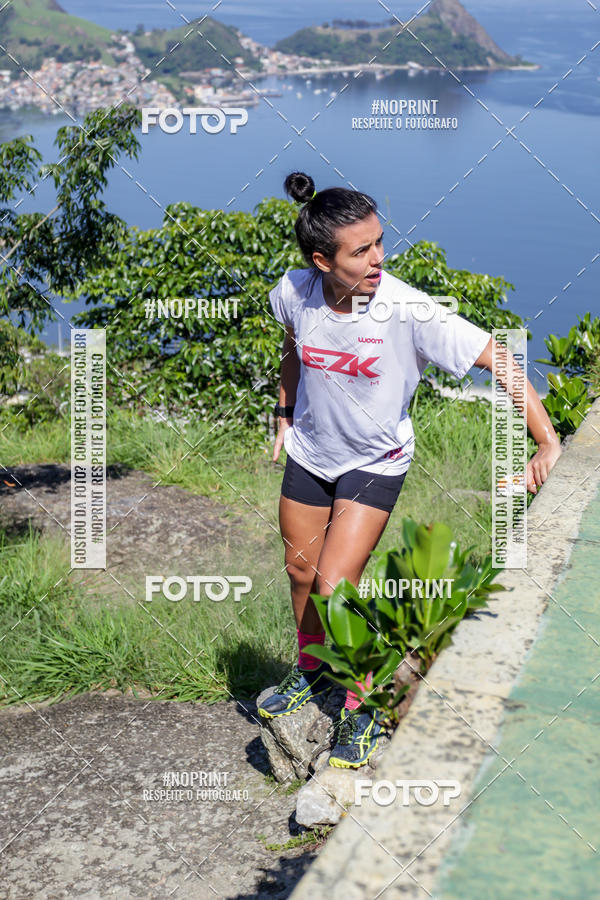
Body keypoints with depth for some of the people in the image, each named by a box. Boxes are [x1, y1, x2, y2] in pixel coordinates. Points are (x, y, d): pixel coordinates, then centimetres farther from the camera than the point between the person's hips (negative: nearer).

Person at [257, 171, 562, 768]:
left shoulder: (408, 310, -31)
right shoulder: (295, 292, -19)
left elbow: (498, 360, -28)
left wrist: (548, 443, -34)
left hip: (376, 462, -4)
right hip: (310, 451, 4)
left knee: (335, 586, -11)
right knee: (300, 569, 17)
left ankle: (365, 710, 12)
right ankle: (311, 670, 45)